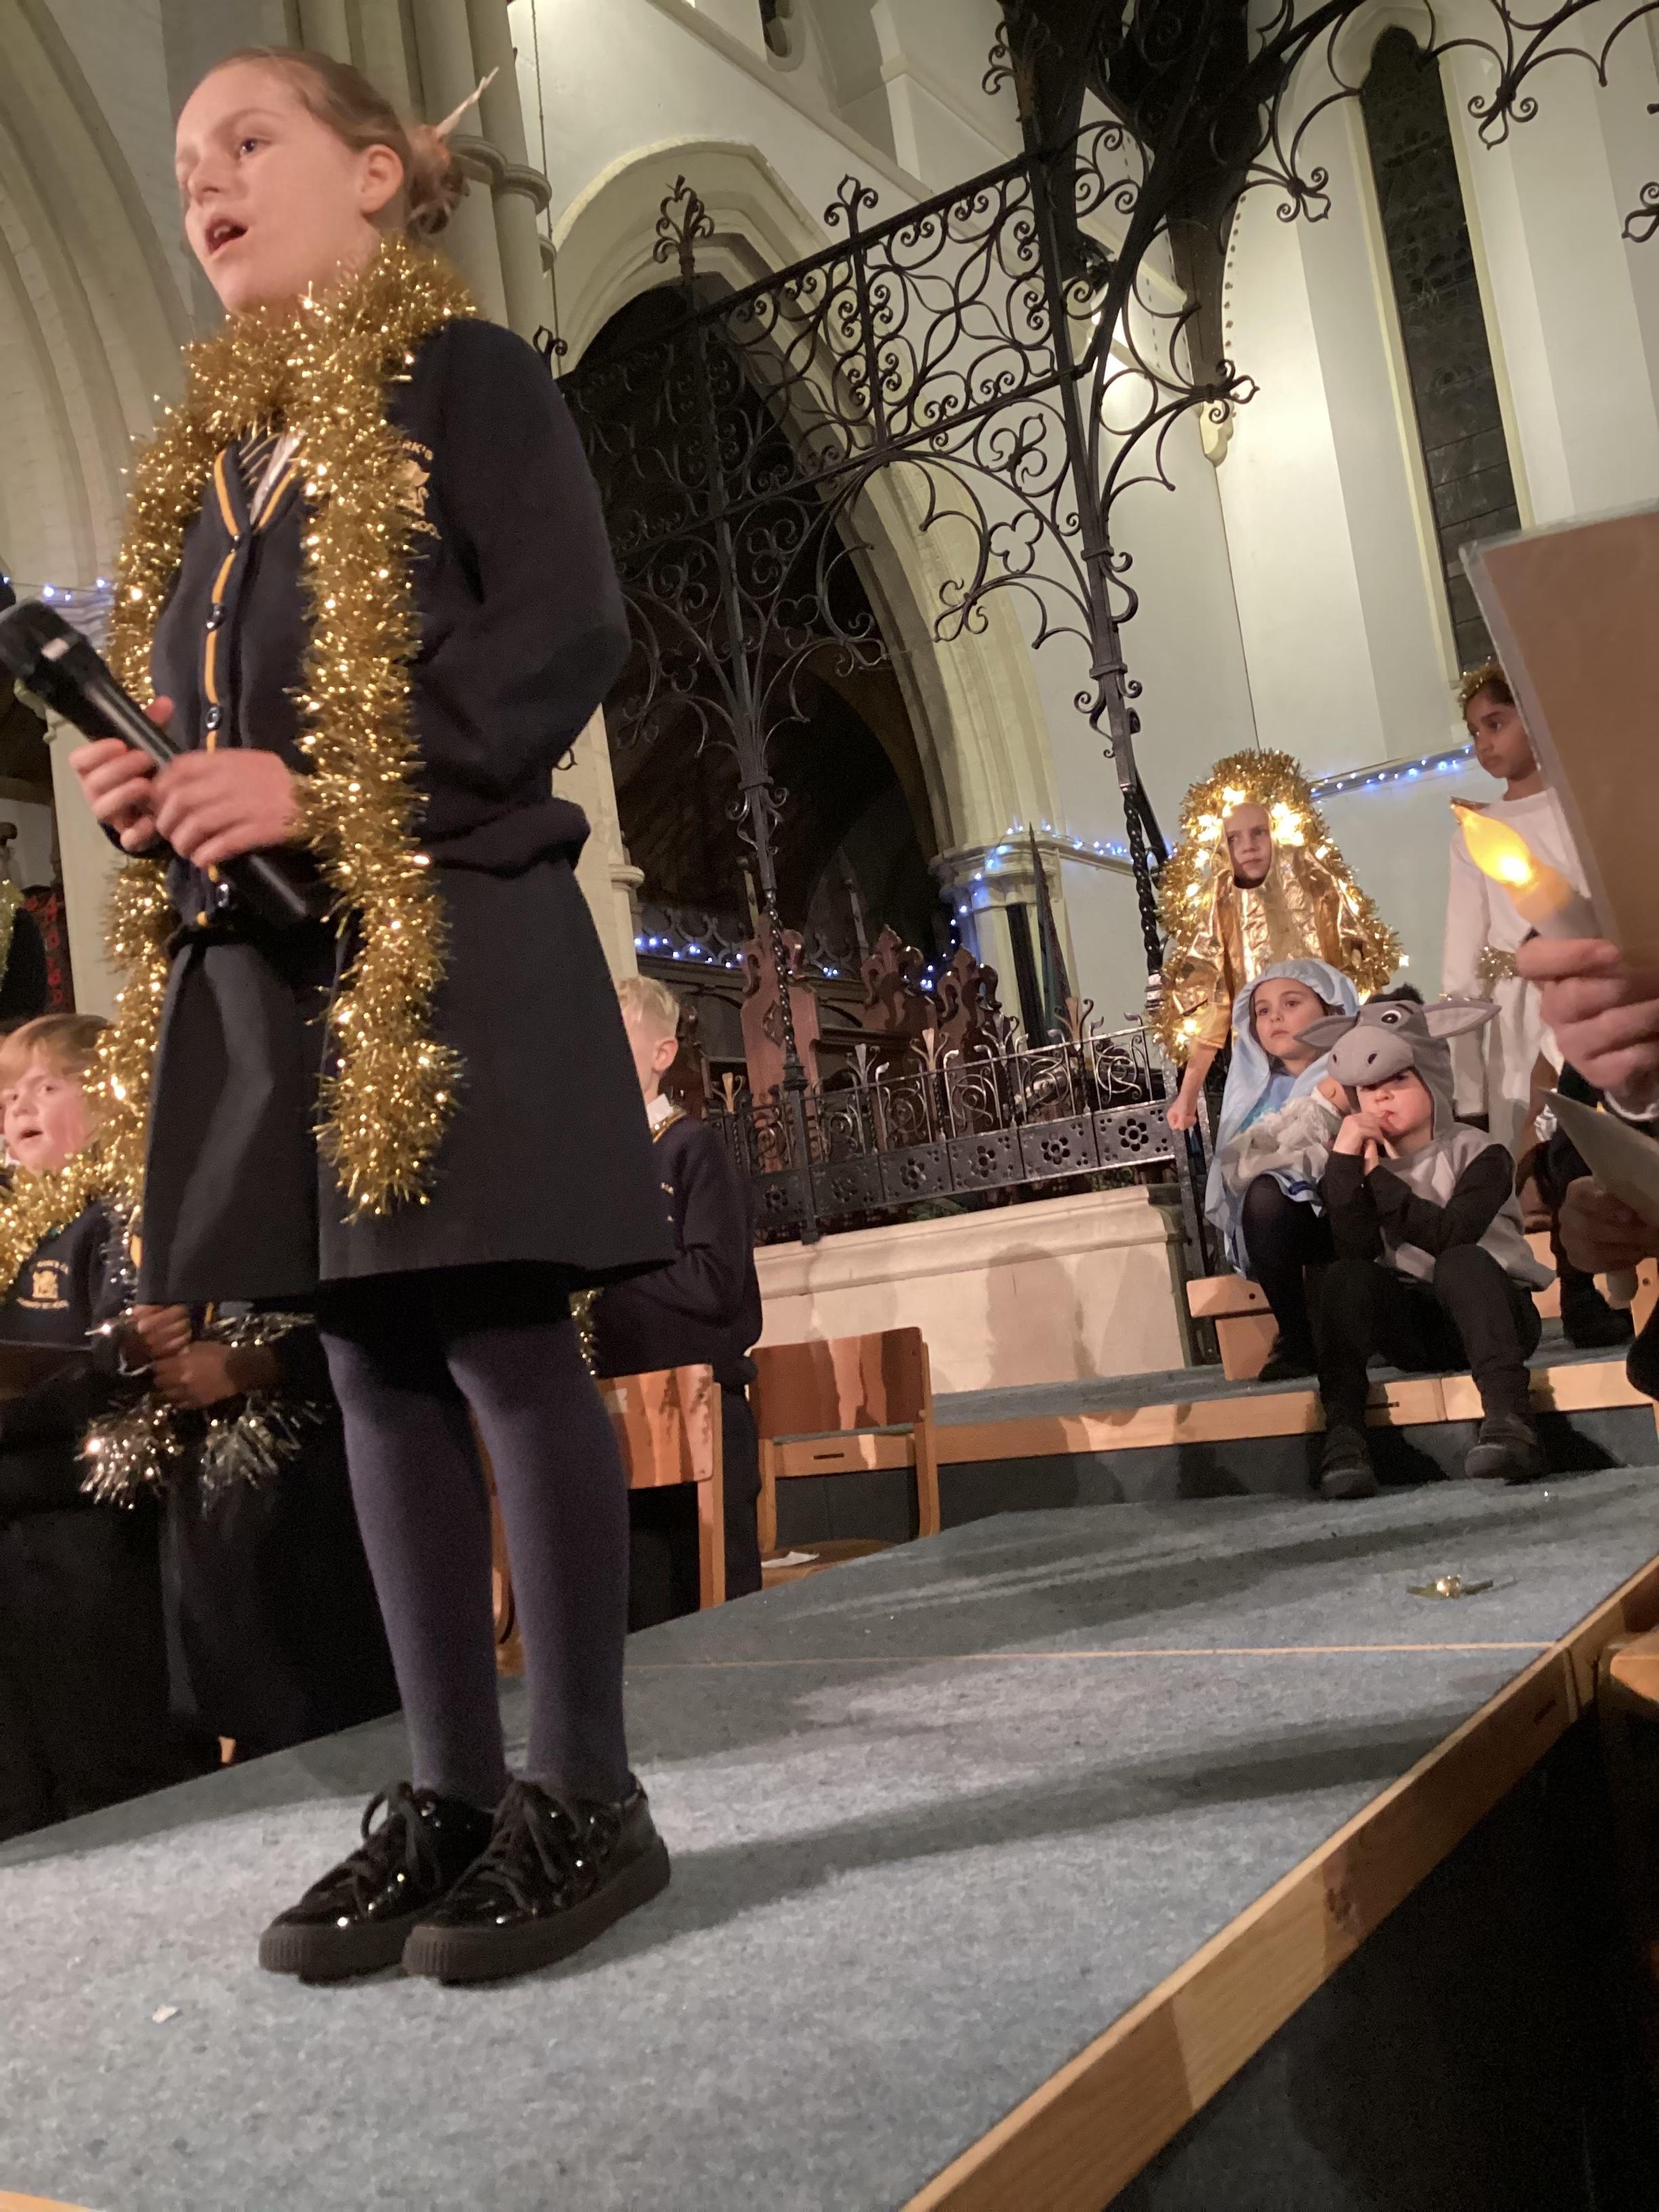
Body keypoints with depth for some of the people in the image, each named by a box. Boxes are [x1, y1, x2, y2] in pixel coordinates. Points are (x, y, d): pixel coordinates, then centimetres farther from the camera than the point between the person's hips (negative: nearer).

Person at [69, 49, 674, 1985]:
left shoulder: (459, 369, 2)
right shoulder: (208, 447, 23)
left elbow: (568, 632, -10)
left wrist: (322, 789, -16)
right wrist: (150, 788, 1)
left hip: (451, 924, -7)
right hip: (269, 950, 7)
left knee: (502, 1343, -6)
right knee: (378, 1368, 7)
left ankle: (583, 1797, 6)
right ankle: (447, 1789, 17)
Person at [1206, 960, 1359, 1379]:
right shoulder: (1253, 1087, 9)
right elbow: (1234, 1164, -9)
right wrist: (1319, 1106, -15)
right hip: (1275, 1222, 2)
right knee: (1265, 1193, -31)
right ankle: (1297, 1339, -17)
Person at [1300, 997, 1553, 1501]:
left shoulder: (1477, 1154, -7)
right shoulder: (1363, 1163, 3)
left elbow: (1450, 1235, -26)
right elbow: (1355, 1253, -14)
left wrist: (1377, 1177, -17)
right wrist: (1344, 1163, -22)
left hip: (1494, 1315, -3)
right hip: (1413, 1326, 3)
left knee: (1461, 1261, -35)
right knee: (1344, 1277, -26)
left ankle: (1509, 1420, -50)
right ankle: (1343, 1433, -41)